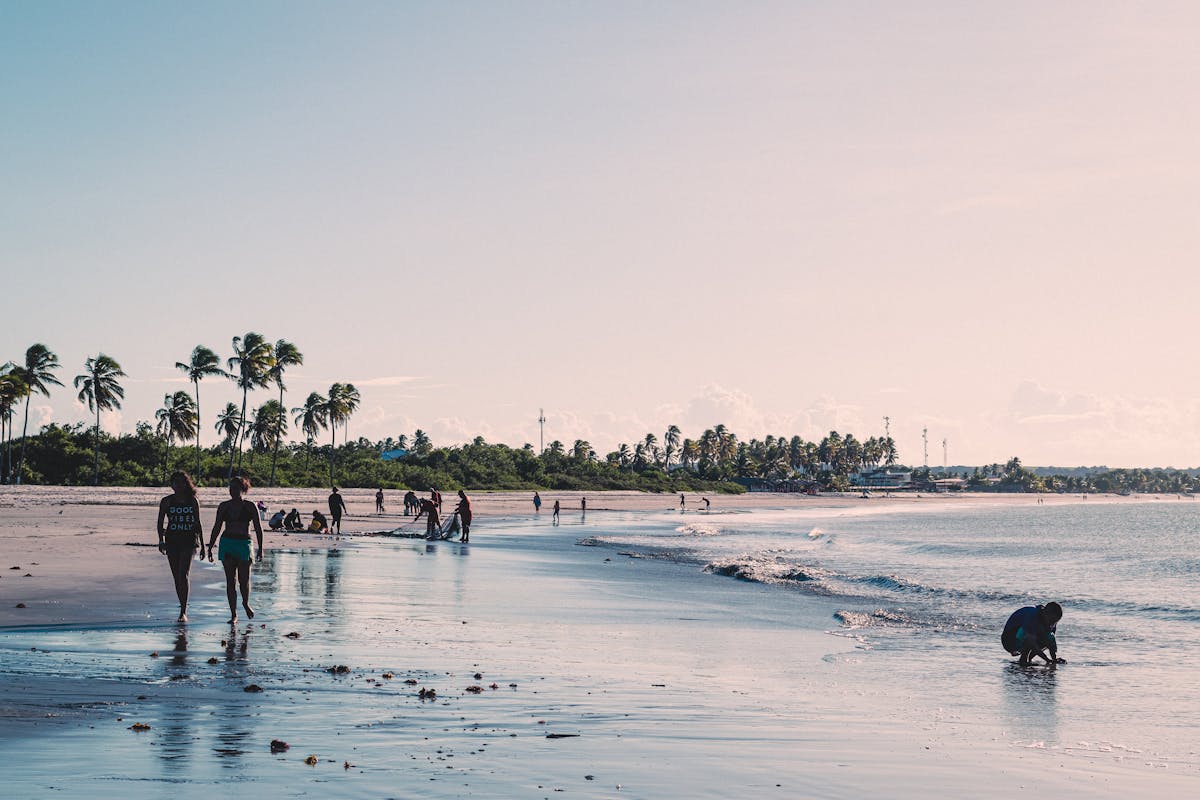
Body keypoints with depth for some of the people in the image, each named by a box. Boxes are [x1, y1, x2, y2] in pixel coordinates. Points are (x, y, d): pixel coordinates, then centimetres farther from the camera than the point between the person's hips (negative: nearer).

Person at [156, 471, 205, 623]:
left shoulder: (193, 501, 5)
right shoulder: (166, 501, 4)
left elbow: (198, 523, 11)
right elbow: (160, 523, 7)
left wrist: (202, 545, 13)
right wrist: (161, 540, -8)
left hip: (189, 541, -2)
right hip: (172, 541, 2)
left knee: (184, 575, -15)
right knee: (177, 577, 7)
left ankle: (183, 612, -15)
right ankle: (183, 607, 21)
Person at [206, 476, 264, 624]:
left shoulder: (250, 506, -1)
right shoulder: (224, 506, 7)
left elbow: (258, 528, 1)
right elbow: (216, 528, 14)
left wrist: (260, 549, -4)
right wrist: (210, 547, 11)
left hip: (244, 544, -2)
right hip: (227, 543, 2)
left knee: (244, 579, -3)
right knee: (230, 581, 0)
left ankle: (246, 603, 27)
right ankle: (233, 614, 3)